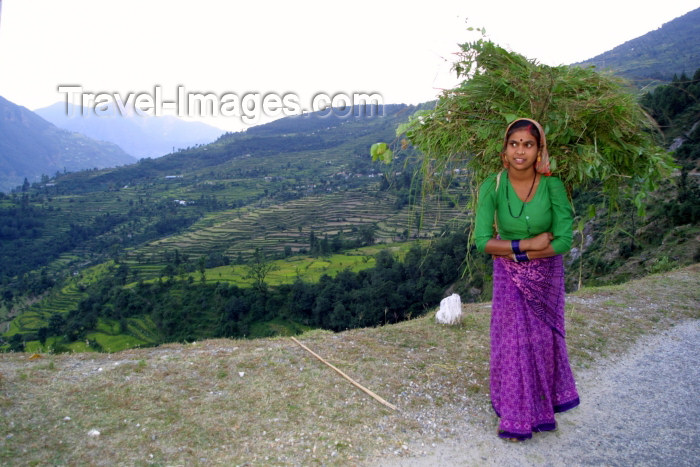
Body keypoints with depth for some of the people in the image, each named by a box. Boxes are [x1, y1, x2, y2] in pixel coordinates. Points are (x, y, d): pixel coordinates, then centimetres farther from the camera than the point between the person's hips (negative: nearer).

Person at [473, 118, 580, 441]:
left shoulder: (552, 186, -16)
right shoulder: (492, 187, -16)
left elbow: (564, 241, -19)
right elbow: (482, 241, -18)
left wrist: (512, 252, -20)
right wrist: (525, 244, -24)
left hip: (547, 277, 0)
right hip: (508, 280, 0)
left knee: (543, 340, 13)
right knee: (511, 342, 7)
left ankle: (543, 408, 37)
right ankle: (515, 417, 26)